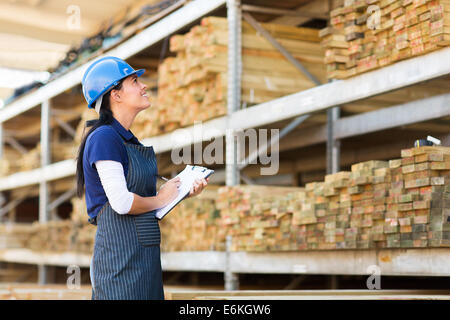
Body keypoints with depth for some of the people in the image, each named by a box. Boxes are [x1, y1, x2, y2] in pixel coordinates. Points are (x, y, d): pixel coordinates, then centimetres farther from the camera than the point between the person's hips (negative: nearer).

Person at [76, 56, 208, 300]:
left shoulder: (128, 140, 17)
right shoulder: (104, 137, -12)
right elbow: (122, 203, -21)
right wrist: (161, 199, -4)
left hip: (144, 255, 9)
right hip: (120, 253, -9)